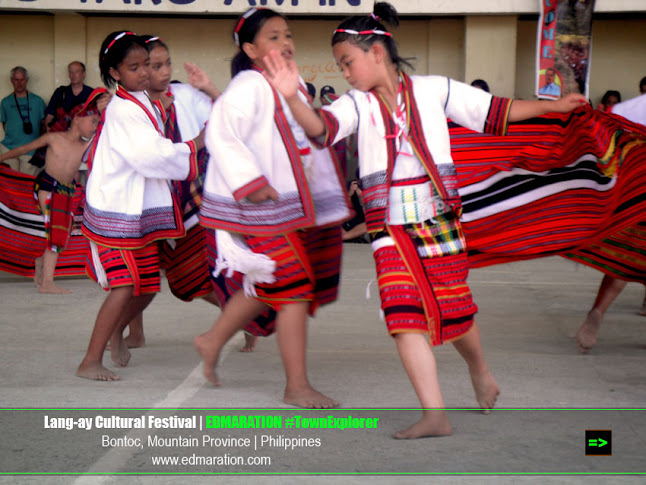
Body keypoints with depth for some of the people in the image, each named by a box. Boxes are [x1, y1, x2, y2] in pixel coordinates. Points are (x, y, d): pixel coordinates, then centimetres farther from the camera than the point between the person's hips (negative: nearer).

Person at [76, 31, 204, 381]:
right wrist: (195, 145, -11)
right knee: (124, 286, -15)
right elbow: (155, 156, -24)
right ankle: (90, 361, -9)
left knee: (148, 286, 13)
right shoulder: (122, 110, -18)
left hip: (140, 211, 9)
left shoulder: (144, 103, 12)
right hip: (115, 212, -9)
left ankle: (115, 333, 39)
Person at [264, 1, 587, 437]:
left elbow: (495, 112, 9)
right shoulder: (357, 104, 2)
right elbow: (322, 127, -18)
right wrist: (292, 98, -37)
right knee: (404, 315, -11)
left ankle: (481, 372, 40)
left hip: (439, 218, -1)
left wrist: (552, 106, 9)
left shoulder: (434, 90, 1)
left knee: (453, 310, 7)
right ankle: (435, 416, -9)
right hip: (389, 226, 1)